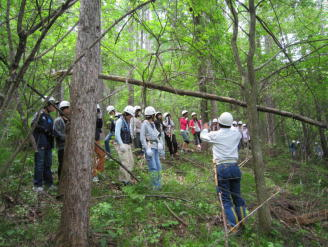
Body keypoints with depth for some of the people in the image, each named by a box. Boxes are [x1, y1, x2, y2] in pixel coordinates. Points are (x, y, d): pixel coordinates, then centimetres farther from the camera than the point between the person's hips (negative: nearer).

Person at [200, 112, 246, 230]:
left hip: (222, 168, -3)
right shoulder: (236, 134, 2)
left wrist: (205, 128, 37)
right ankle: (242, 221, 27)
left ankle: (234, 224, 2)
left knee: (225, 198, 4)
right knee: (237, 195, 17)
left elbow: (203, 136, 15)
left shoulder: (215, 135, -5)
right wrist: (229, 127, 40)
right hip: (234, 166, 4)